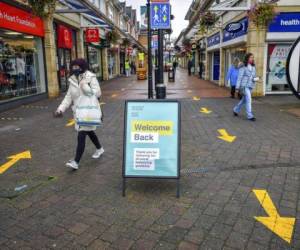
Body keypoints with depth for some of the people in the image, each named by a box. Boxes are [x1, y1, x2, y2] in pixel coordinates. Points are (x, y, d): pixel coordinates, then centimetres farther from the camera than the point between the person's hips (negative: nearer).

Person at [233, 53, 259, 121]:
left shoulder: (253, 67, 9)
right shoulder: (243, 67, -9)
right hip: (244, 86, -7)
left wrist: (256, 79, -9)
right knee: (248, 100, -12)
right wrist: (237, 88, -12)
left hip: (250, 86, 7)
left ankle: (236, 110, 35)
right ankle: (250, 116, -7)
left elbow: (254, 76, 16)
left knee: (244, 100, 15)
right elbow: (240, 77, -9)